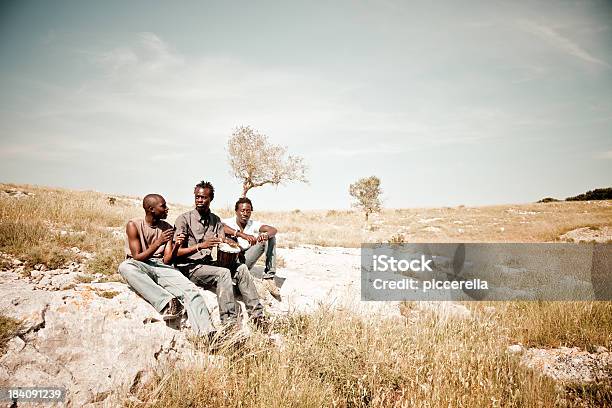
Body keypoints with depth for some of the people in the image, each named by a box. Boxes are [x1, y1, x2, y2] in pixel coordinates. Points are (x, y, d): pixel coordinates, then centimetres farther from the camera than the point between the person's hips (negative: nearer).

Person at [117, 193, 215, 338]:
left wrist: (176, 246, -16)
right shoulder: (134, 225, -4)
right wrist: (158, 243, -20)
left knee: (191, 290, -24)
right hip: (140, 267, -2)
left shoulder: (167, 228, 8)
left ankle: (207, 334, -33)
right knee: (125, 266, -39)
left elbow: (167, 260, 2)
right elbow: (137, 257, -11)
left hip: (161, 266, 3)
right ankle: (166, 302, -40)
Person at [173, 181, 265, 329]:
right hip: (189, 267, -6)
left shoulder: (215, 220, 14)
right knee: (223, 273, -31)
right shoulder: (184, 219, -4)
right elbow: (176, 252, -11)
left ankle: (257, 313, -16)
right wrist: (200, 246, -24)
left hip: (209, 263, 6)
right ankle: (229, 322, -33)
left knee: (241, 268, -16)